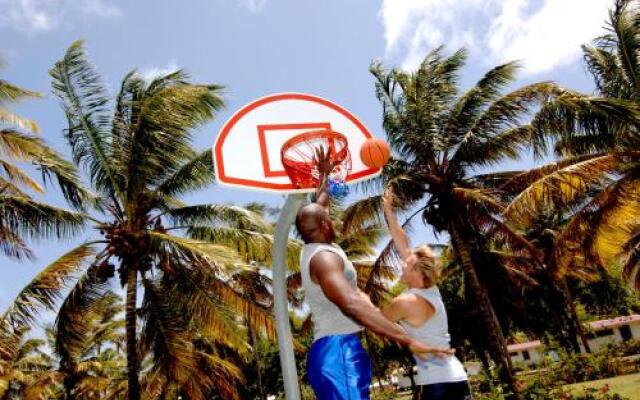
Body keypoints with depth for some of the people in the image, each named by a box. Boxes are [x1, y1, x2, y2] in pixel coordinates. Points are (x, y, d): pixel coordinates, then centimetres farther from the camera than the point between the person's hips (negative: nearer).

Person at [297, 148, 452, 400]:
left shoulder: (312, 250, 16)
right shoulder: (324, 256, -14)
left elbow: (318, 208, 36)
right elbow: (351, 305, -32)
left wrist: (324, 174, 48)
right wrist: (408, 340, -35)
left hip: (335, 351, 11)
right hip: (339, 351, -11)